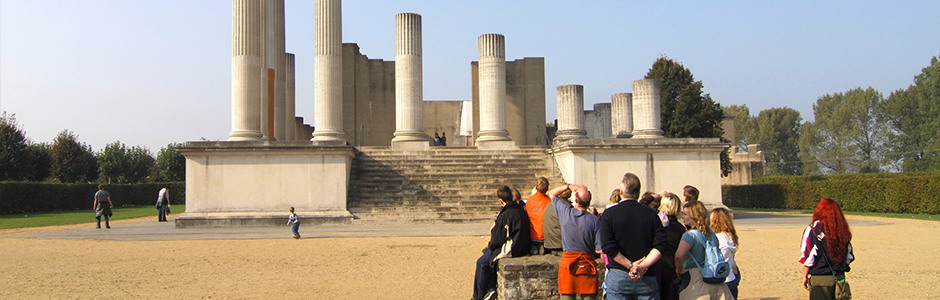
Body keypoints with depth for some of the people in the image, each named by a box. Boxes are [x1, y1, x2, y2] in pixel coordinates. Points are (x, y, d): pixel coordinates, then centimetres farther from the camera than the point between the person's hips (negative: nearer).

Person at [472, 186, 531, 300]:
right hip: (522, 247, 9)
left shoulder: (506, 215, -22)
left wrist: (489, 244, 4)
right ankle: (491, 289, 20)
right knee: (488, 254, 22)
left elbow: (498, 240, -16)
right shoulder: (521, 210, 6)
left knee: (482, 262, 2)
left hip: (510, 250, -9)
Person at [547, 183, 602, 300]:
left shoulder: (565, 212, -4)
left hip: (567, 261, 1)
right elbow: (600, 249, -8)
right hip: (587, 264, 0)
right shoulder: (594, 220, -7)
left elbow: (551, 193, 14)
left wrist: (568, 186, 6)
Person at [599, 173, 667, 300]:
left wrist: (630, 266, -9)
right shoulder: (651, 214, 4)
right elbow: (660, 245, -6)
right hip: (647, 280, 2)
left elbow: (608, 248, -12)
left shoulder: (609, 214, -3)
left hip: (618, 278, -2)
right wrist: (643, 266, -13)